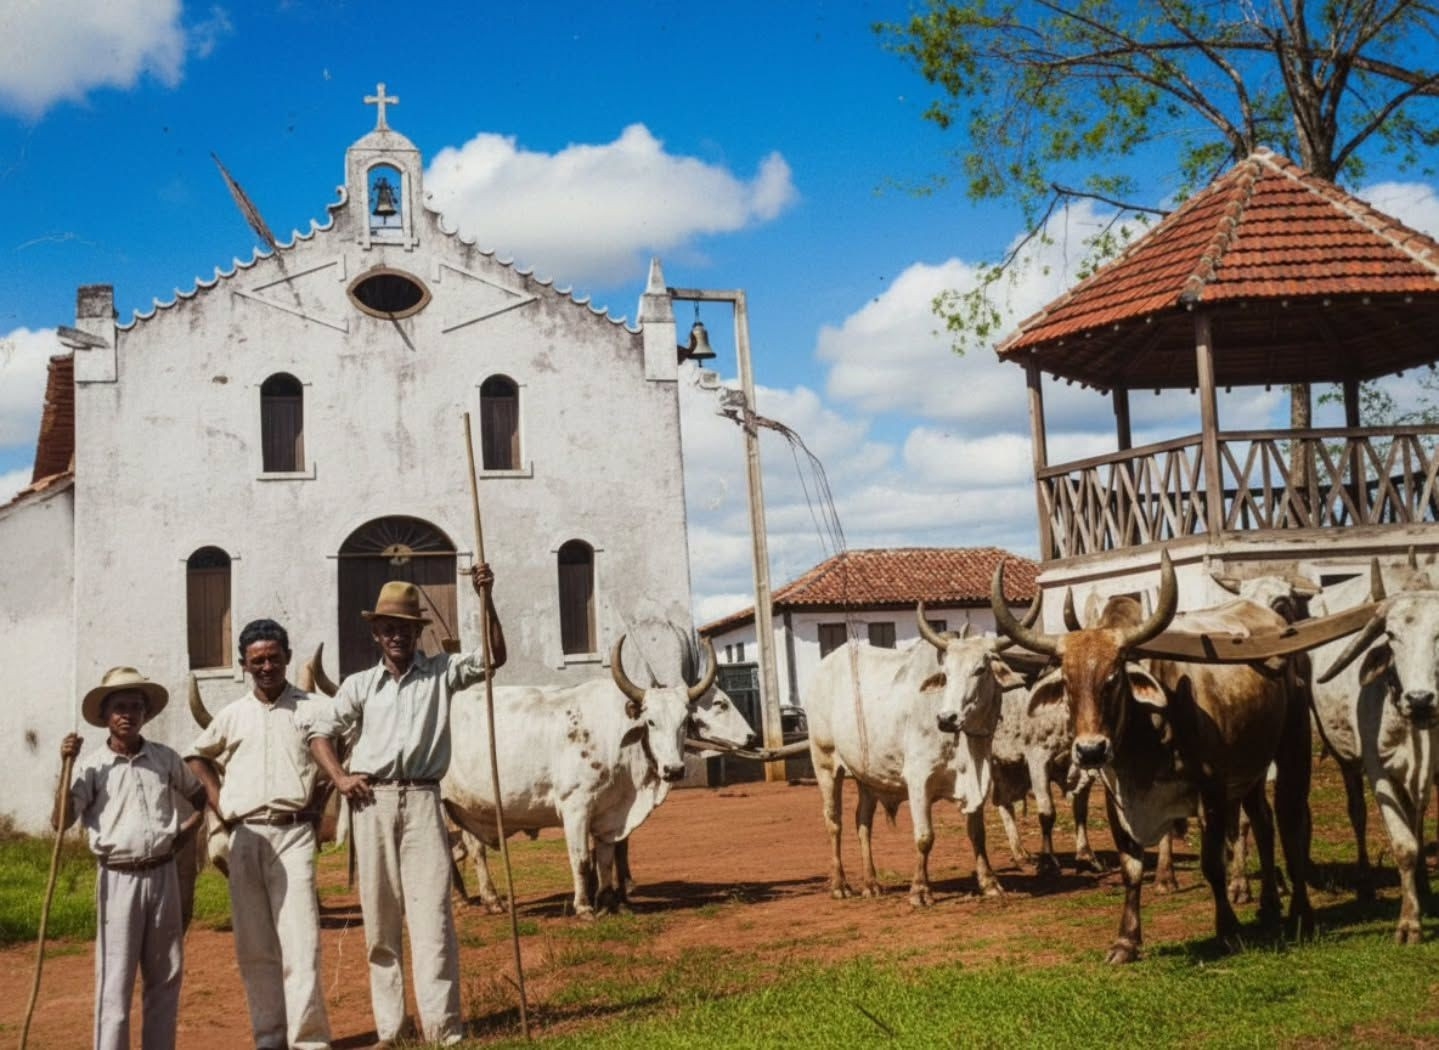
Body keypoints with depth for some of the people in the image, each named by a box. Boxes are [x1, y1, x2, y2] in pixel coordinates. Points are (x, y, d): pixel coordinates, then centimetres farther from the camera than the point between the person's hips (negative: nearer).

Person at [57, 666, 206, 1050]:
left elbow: (201, 796, 22)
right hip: (119, 879, -4)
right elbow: (61, 822, -12)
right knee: (116, 978, -4)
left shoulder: (165, 758, 6)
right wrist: (67, 768, -17)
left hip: (163, 874, 4)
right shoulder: (91, 765, -4)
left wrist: (186, 831, 8)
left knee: (166, 975, 10)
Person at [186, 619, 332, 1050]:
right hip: (244, 837, 3)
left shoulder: (311, 709, 3)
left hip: (293, 835, -3)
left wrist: (322, 805, 2)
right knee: (254, 945, 5)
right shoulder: (233, 715, 11)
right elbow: (198, 756, 26)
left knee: (300, 938, -10)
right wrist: (218, 803, 13)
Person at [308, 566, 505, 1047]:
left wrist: (486, 600, -10)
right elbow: (320, 733, 17)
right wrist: (339, 777, 3)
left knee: (433, 916, -8)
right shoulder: (359, 685, 11)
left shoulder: (441, 672, 8)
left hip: (422, 800, -2)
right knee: (380, 920, 6)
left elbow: (495, 657, -1)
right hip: (372, 804, 2)